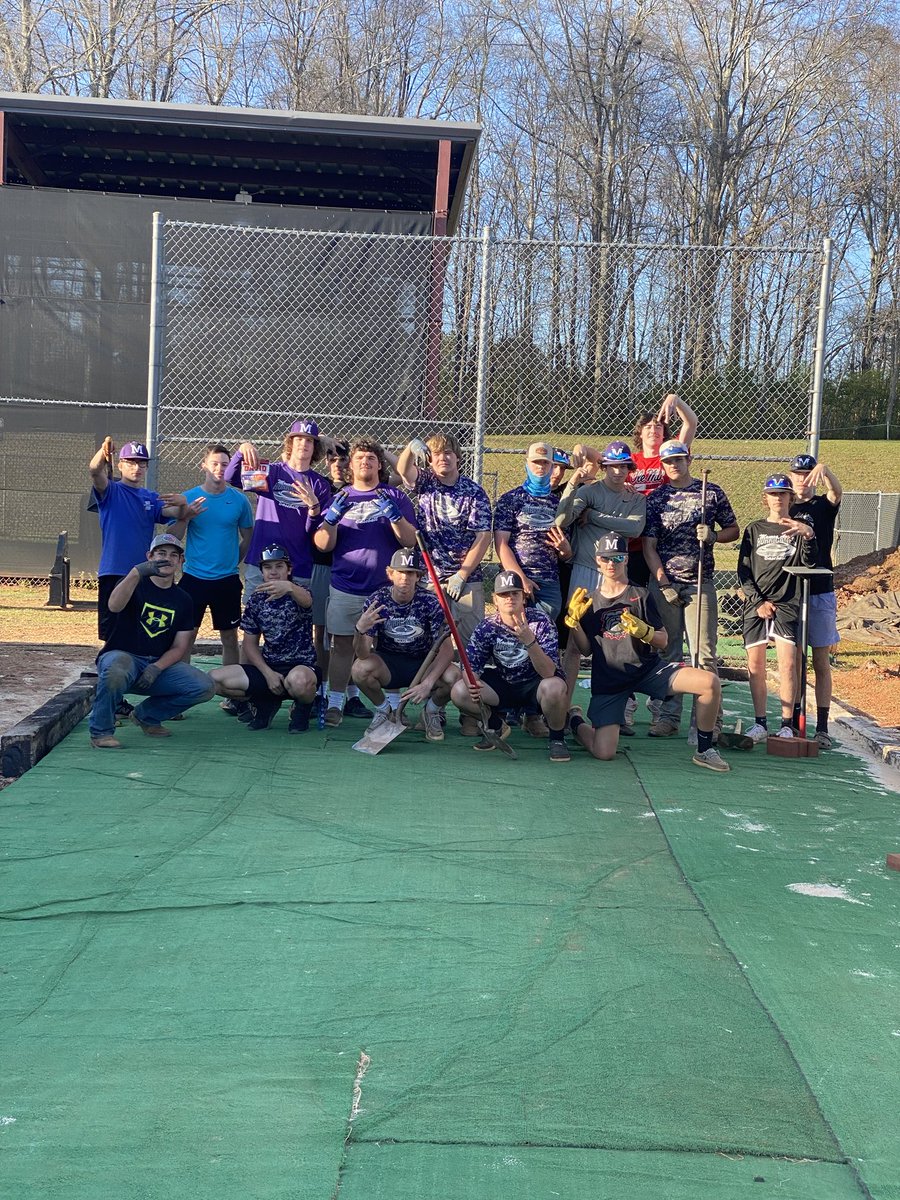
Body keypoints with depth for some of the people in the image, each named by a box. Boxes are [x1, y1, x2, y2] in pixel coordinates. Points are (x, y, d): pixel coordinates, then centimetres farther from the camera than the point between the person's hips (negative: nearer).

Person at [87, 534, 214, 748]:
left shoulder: (183, 600, 10)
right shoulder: (135, 584, -2)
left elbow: (179, 647, 7)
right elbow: (114, 606, -26)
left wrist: (156, 668, -14)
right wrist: (137, 572, -42)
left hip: (159, 664, 5)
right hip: (121, 656, -5)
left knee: (204, 687, -16)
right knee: (116, 672, -41)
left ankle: (147, 716, 8)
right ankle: (100, 731, -16)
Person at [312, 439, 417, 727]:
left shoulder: (395, 497, 6)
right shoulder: (339, 498, 11)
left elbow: (410, 541, -2)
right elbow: (323, 545, 4)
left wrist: (394, 514, -18)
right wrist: (331, 519, -14)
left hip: (386, 588, -1)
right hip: (344, 588, 1)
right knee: (342, 645, 3)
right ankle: (335, 703, 9)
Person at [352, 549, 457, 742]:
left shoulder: (430, 602, -17)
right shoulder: (377, 601, -15)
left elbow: (446, 648, -19)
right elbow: (362, 654, -21)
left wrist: (428, 684, -32)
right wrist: (360, 630, -44)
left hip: (424, 664, 0)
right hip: (387, 664, 1)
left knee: (452, 677, -30)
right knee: (360, 669, -31)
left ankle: (432, 712, 7)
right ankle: (384, 709, 3)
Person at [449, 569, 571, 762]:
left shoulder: (541, 621, -21)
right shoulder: (486, 627, -11)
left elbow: (549, 672, -31)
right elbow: (471, 667, -10)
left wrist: (529, 641, -47)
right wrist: (472, 684, -35)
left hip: (535, 684, -3)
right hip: (504, 684, 4)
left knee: (554, 687, -38)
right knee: (459, 692, -19)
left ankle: (556, 738, -7)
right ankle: (497, 726, 11)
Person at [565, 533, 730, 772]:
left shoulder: (641, 595, 4)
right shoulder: (590, 601, 7)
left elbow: (663, 641, 2)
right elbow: (585, 649, 4)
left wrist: (644, 631, -18)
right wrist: (574, 620, -10)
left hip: (648, 669, 1)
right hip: (608, 679, -1)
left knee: (710, 682, -23)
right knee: (603, 752, -16)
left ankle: (704, 750, -4)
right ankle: (575, 722, 21)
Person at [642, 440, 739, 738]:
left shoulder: (712, 492, 6)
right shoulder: (656, 499, 5)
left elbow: (733, 530, 13)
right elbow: (649, 546, 2)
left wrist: (714, 536, -9)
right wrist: (664, 583, -7)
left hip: (700, 584, -1)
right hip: (664, 583, 1)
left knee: (705, 654, -5)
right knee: (667, 652, 5)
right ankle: (668, 716, 11)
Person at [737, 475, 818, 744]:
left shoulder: (797, 529, 9)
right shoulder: (754, 529, 13)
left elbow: (809, 562, -7)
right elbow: (743, 571, 8)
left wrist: (808, 535, -24)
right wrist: (758, 601, -3)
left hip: (787, 603, -2)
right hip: (756, 603, 2)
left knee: (788, 664, -12)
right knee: (755, 665, 0)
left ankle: (787, 725, -7)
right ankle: (760, 723, 8)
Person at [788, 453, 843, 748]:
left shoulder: (823, 506, 4)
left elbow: (837, 491, -19)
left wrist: (825, 469, -38)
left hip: (820, 593, -2)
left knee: (821, 662, 1)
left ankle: (822, 727, 2)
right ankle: (793, 722, 11)